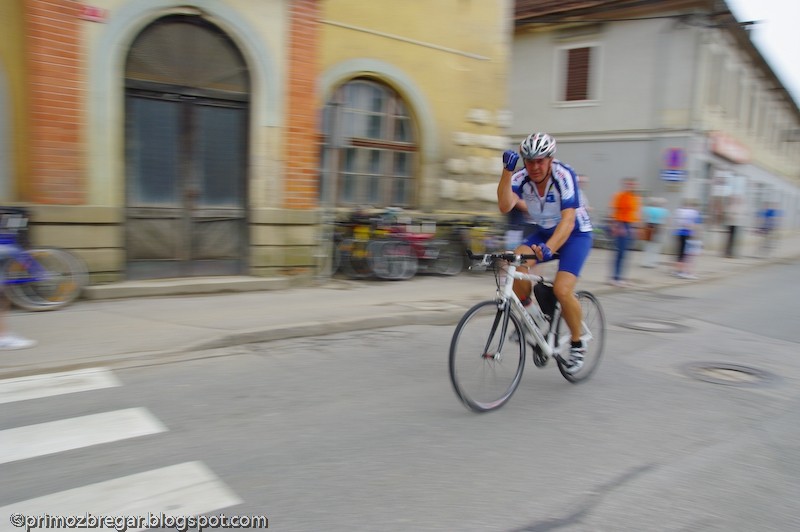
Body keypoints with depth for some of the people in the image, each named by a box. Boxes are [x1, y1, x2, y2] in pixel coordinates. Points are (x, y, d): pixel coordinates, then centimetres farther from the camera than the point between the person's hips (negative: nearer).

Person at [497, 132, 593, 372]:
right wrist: (507, 171, -41)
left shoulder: (564, 175, -26)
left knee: (562, 289, -23)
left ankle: (577, 344, 3)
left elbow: (568, 219, -37)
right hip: (544, 232, 4)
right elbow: (505, 206, -33)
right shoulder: (521, 178, -15)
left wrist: (549, 248, -53)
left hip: (575, 234, -4)